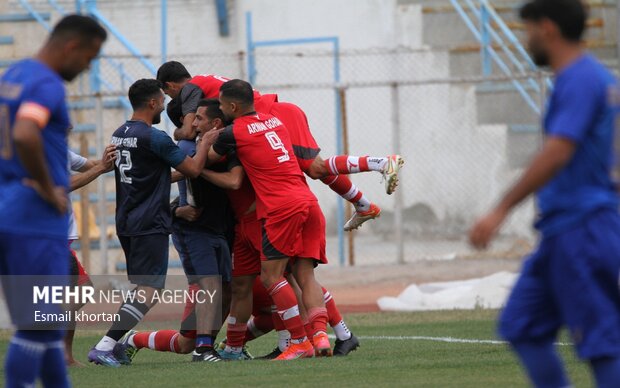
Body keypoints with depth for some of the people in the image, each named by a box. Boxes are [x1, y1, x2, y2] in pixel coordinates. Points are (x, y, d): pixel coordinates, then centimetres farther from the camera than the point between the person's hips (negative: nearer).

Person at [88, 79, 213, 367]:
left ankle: (115, 344, 11)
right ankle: (104, 346, -19)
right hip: (150, 224, -9)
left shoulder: (119, 135, 12)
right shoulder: (154, 138, -15)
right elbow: (193, 169, -10)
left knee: (141, 286, 19)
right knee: (149, 291, -9)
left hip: (125, 222, 9)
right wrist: (207, 141, 4)